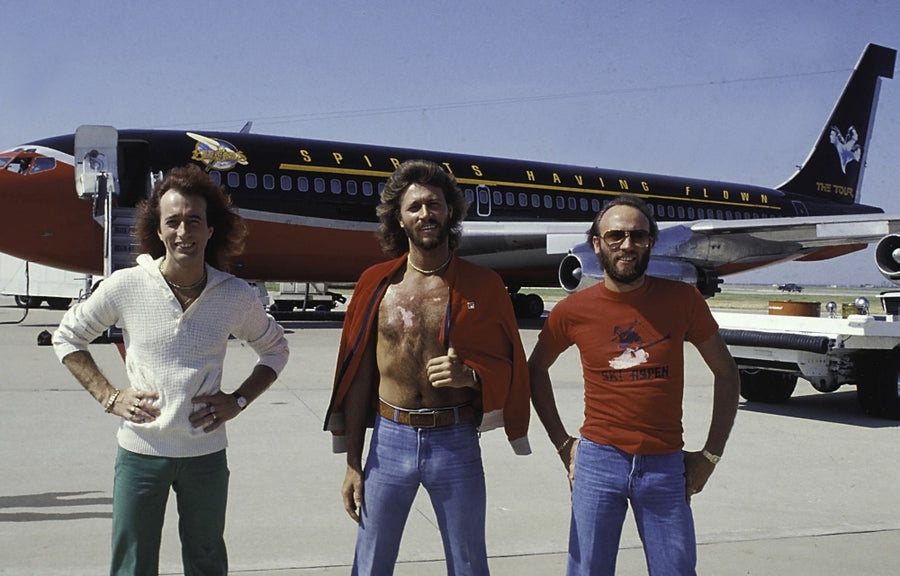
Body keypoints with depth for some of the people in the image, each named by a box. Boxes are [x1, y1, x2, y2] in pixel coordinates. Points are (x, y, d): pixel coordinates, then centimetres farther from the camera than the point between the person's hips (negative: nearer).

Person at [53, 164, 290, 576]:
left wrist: (239, 400, -2)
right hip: (140, 451, -1)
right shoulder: (125, 287, -9)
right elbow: (67, 337, 6)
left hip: (206, 453, 1)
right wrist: (109, 396, -4)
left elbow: (274, 349, 12)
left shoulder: (236, 296, -5)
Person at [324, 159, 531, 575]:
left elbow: (508, 366, 4)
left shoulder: (482, 285, -2)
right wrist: (352, 464, 4)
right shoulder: (377, 284, 1)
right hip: (390, 439, 1)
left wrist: (469, 374, -19)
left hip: (456, 443, -1)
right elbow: (358, 376, 5)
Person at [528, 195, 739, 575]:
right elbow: (536, 370, 14)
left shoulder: (682, 300, -3)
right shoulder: (574, 310, -2)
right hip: (598, 461, 0)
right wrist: (562, 443, 8)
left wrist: (711, 455, 4)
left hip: (665, 466, 0)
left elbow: (725, 373, 7)